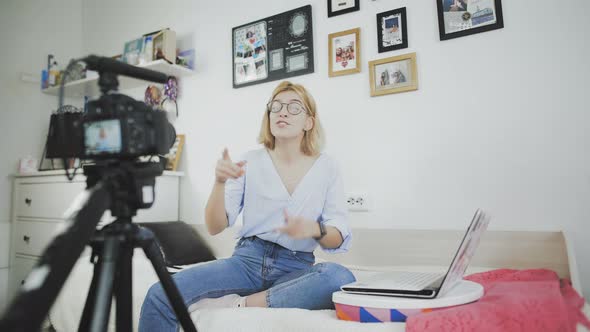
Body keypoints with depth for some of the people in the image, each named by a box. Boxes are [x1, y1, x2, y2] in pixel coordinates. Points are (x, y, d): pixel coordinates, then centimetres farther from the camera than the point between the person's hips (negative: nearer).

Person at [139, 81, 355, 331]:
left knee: (341, 277, -34)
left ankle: (239, 304, -22)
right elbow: (215, 228, -2)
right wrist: (219, 182, -19)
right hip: (247, 259, -1)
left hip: (296, 268, 1)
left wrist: (314, 229, -22)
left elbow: (339, 240, 0)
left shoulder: (326, 167, 4)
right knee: (159, 295, -24)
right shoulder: (251, 161, 4)